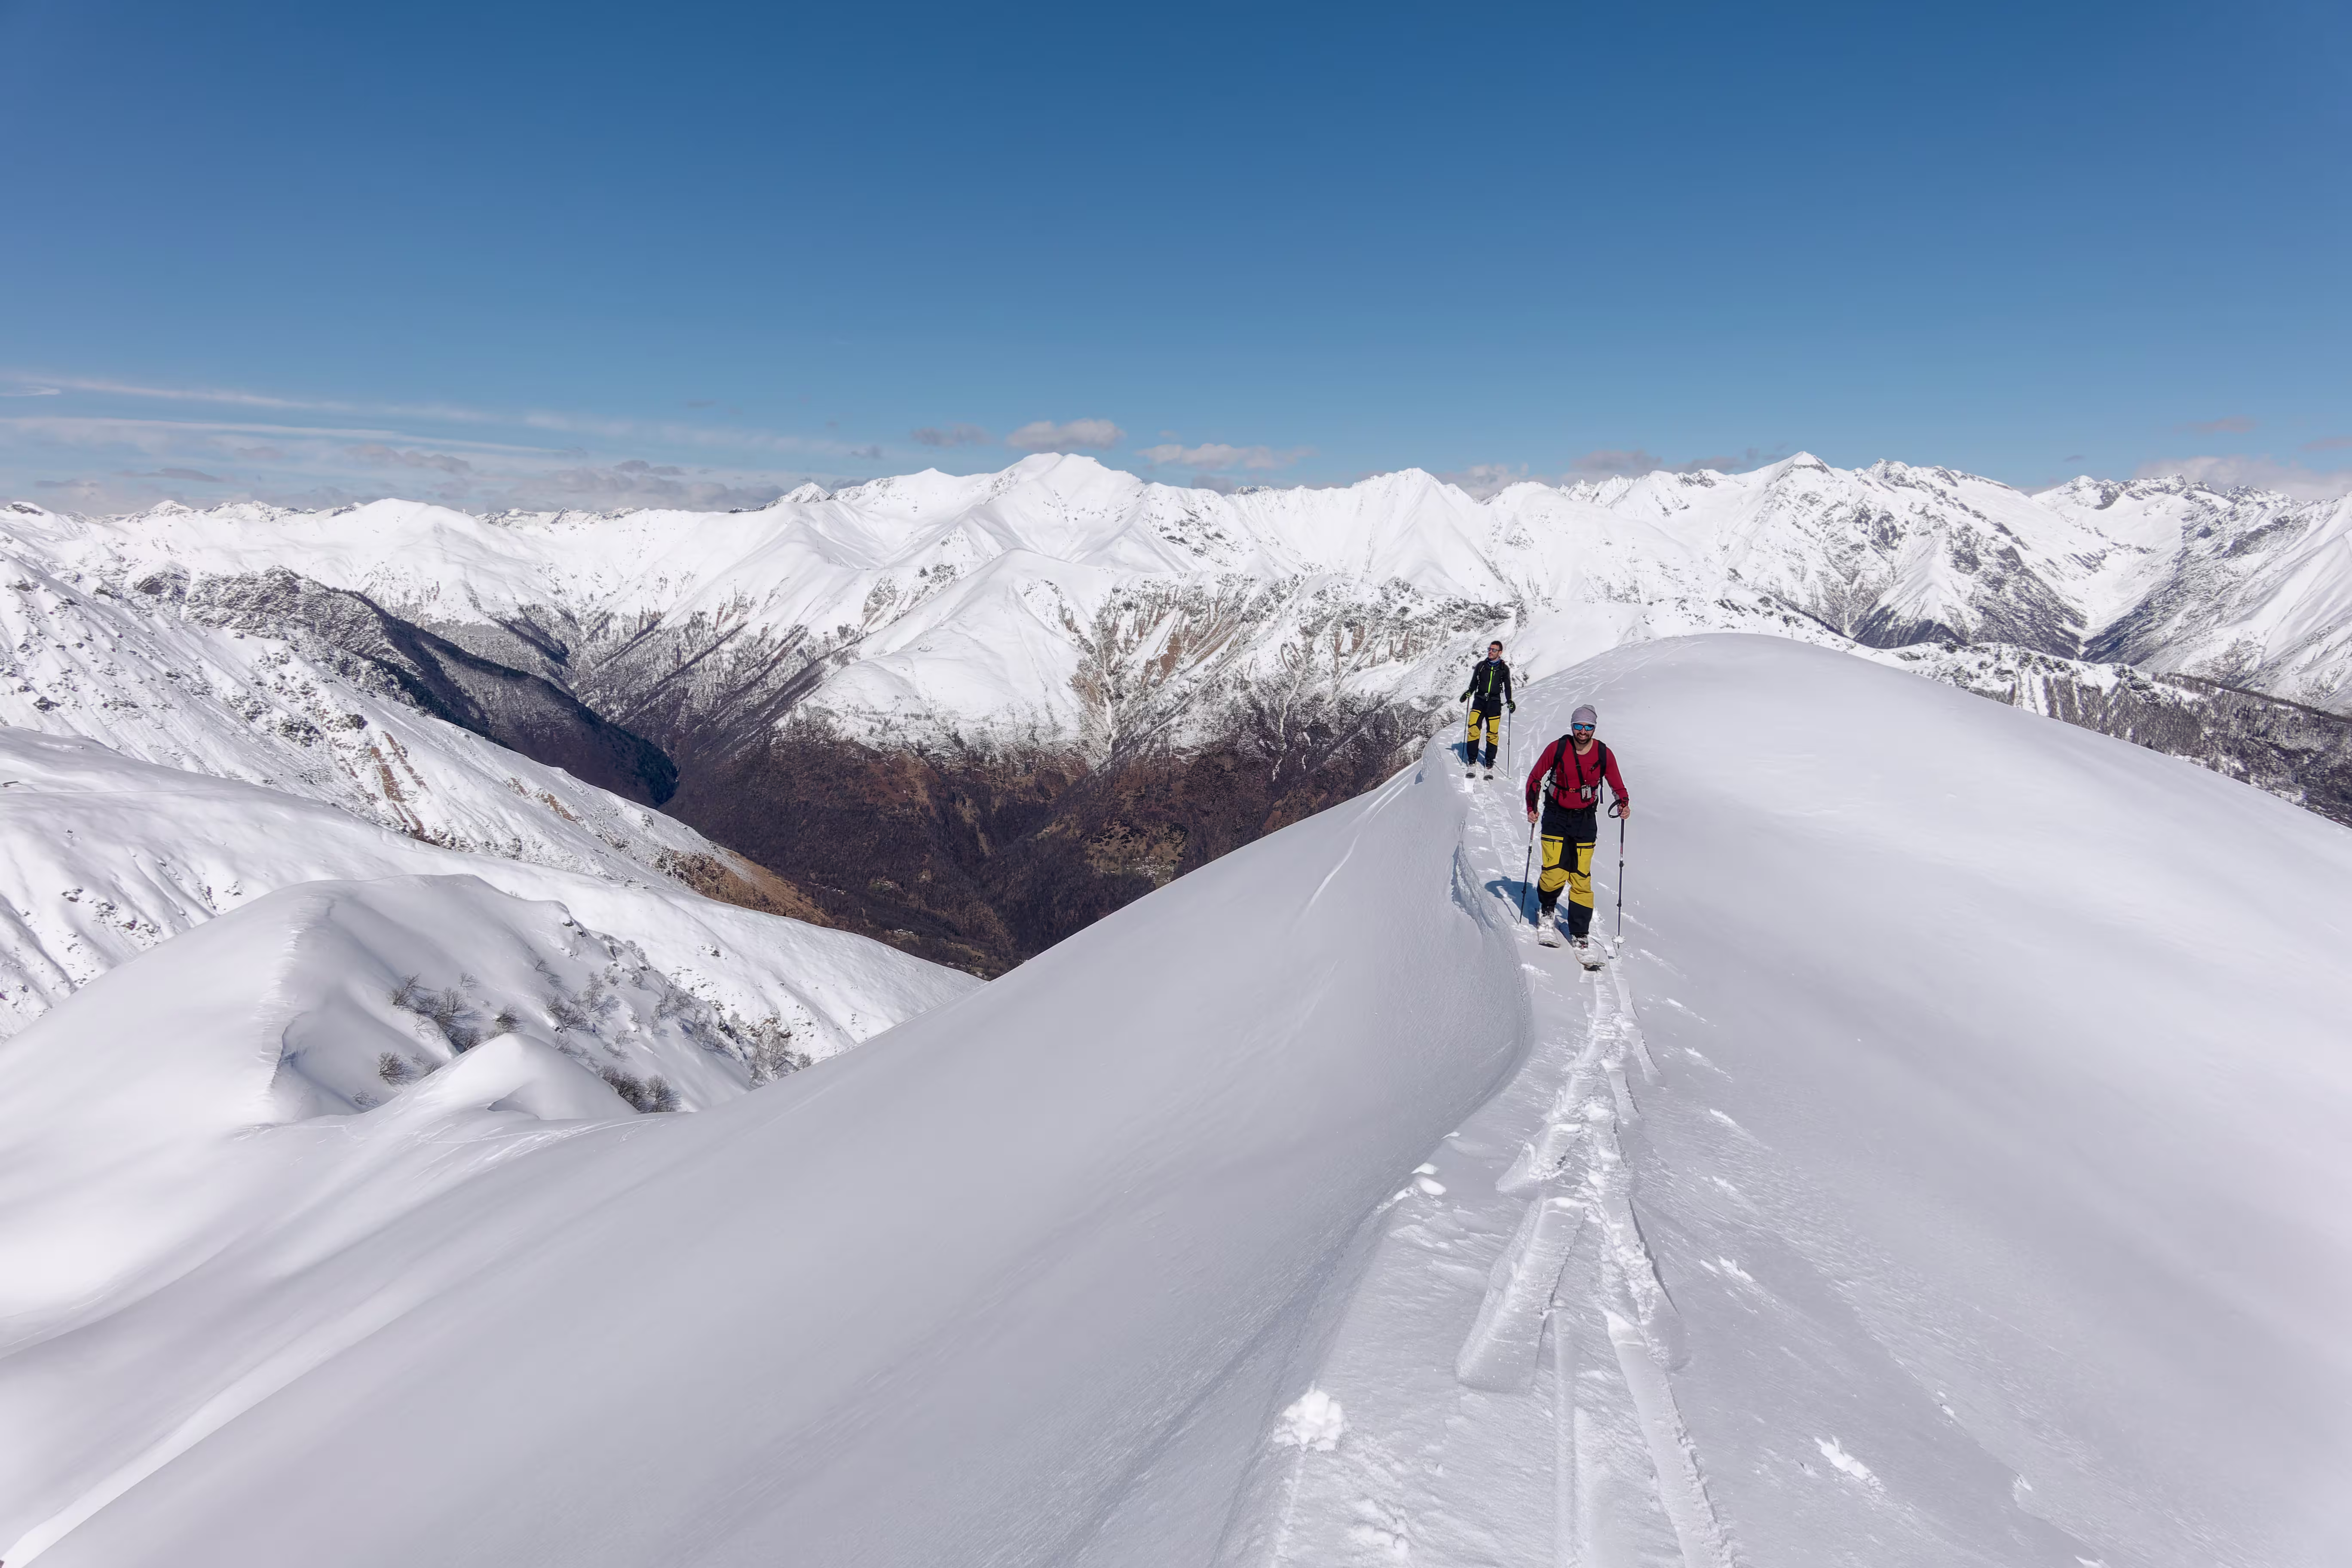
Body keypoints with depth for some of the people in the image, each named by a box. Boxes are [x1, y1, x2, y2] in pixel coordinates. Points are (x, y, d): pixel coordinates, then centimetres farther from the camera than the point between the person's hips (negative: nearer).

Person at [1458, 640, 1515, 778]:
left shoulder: (1504, 669, 10)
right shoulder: (1481, 666, 12)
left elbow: (1507, 687, 16)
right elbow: (1474, 684, 16)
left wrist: (1510, 702, 4)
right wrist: (1468, 693, -1)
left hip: (1495, 703, -1)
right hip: (1479, 700, 1)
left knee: (1493, 733, -7)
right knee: (1473, 729, -16)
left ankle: (1490, 765, 2)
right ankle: (1472, 763, -12)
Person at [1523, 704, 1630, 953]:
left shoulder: (1604, 754, -4)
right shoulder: (1557, 748, -8)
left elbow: (1617, 785, 9)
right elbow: (1535, 778, 4)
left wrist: (1624, 804, -10)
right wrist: (1532, 807, -2)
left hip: (1585, 821, 1)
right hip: (1556, 817, -1)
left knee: (1582, 879, -2)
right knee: (1554, 874, -12)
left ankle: (1579, 936, 6)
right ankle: (1546, 914, 19)